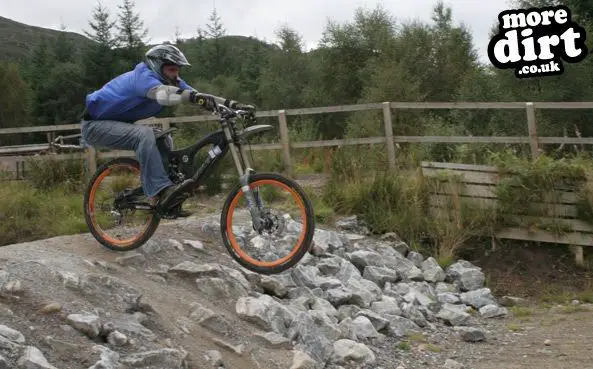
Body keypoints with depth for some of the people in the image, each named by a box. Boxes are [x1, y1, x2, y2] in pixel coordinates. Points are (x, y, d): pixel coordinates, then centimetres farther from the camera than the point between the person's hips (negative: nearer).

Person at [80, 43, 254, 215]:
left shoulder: (170, 81, 0)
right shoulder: (143, 76, -25)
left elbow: (200, 96, -12)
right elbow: (163, 93, -48)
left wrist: (233, 104, -24)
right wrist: (194, 97, -63)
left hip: (118, 123, 9)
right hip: (95, 125, -9)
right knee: (144, 134, -30)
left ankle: (168, 203, 2)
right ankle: (161, 191, -35)